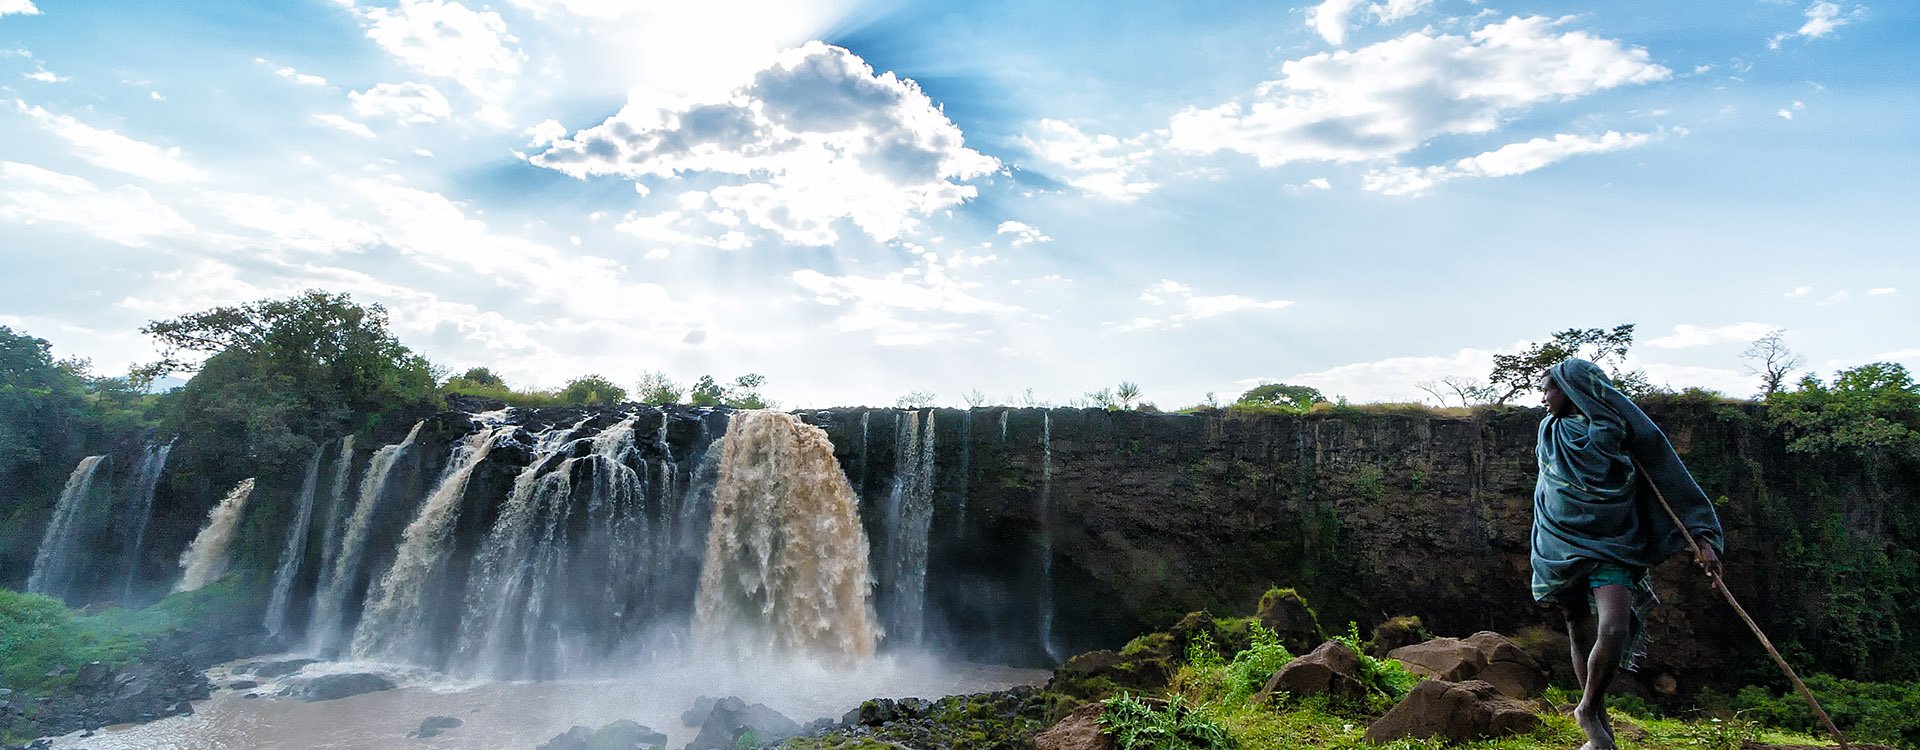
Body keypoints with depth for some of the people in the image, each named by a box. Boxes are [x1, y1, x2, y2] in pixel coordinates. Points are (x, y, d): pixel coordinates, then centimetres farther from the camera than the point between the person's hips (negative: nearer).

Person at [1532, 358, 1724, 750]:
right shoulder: (1551, 430, 7)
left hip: (1610, 548, -4)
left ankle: (1587, 709, 0)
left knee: (1613, 630, -22)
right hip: (1562, 547, 4)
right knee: (1578, 631, 7)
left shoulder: (1624, 427, -7)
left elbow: (1673, 480, -6)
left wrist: (1704, 537, -11)